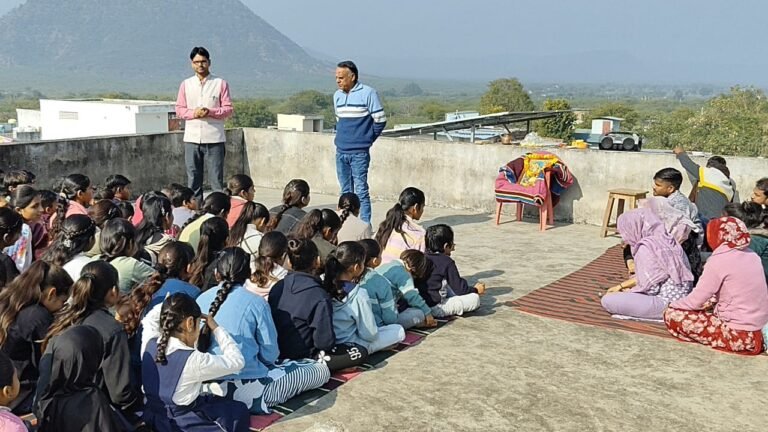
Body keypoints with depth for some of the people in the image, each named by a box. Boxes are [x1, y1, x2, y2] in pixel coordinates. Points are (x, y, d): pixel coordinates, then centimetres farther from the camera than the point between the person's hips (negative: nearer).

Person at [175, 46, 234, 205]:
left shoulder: (221, 83, 3)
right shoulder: (186, 84, 10)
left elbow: (228, 109, 0)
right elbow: (179, 109, 9)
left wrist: (210, 112, -15)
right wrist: (193, 113, -10)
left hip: (215, 138, -2)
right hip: (192, 138, 2)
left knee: (216, 178, -1)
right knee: (193, 178, 6)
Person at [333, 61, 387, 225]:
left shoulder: (368, 93, -8)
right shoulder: (337, 95, 12)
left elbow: (380, 120, -6)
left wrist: (366, 139, 4)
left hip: (359, 153, -6)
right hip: (341, 152, 6)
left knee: (361, 190, -8)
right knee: (345, 191, 11)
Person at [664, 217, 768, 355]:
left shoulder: (720, 260, -16)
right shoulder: (752, 256, 6)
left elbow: (696, 301, -12)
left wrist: (672, 305, 5)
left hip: (739, 335, -8)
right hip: (757, 330, 8)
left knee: (672, 315, -5)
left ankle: (724, 342, -3)